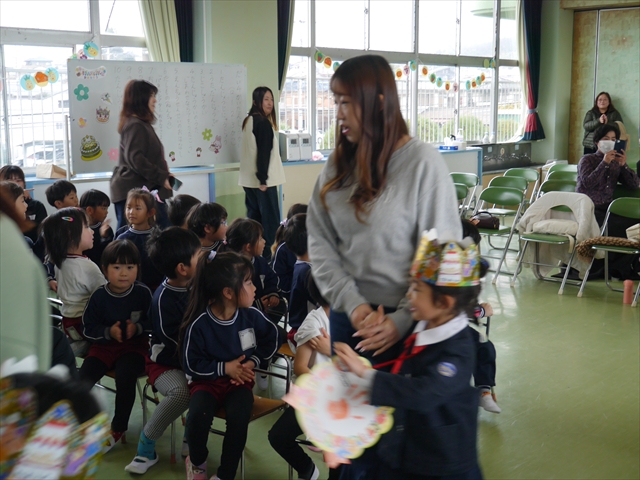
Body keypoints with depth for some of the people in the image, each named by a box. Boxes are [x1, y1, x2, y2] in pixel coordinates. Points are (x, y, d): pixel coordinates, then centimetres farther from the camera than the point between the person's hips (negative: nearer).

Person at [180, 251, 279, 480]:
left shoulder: (252, 316, -10)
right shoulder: (199, 324, -19)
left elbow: (270, 339, 8)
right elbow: (191, 364, -10)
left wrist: (253, 361, -5)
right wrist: (224, 368, -18)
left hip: (239, 379, 2)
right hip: (207, 380, -1)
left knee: (239, 417, -28)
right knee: (197, 416, -29)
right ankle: (197, 461, 6)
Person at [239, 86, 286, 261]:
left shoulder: (248, 120, 15)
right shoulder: (263, 122, -13)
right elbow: (264, 152, -19)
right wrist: (263, 179, -20)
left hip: (249, 179, 9)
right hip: (261, 179, -9)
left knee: (254, 217, 12)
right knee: (270, 218, -6)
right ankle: (268, 256, -6)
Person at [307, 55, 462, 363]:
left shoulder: (423, 164, -12)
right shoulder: (338, 164, 2)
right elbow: (319, 241, 0)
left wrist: (405, 319, -15)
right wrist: (351, 303, -11)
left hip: (404, 318, -4)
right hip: (348, 314, 5)